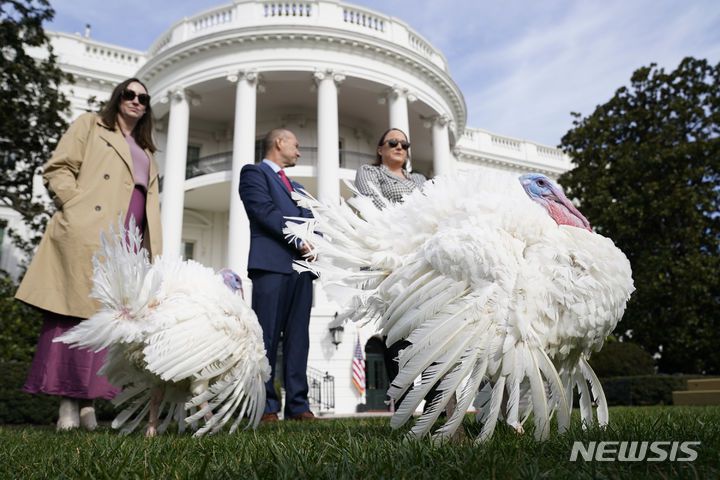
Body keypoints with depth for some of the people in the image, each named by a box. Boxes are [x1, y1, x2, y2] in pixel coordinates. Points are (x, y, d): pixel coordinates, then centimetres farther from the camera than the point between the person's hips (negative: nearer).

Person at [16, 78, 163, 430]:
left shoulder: (146, 152, 29)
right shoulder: (90, 125, 13)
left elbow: (150, 203, 24)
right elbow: (58, 170, 3)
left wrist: (154, 252, 13)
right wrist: (77, 206, -12)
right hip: (85, 235, -5)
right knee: (73, 311, -7)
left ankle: (86, 398, 5)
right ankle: (67, 400, -5)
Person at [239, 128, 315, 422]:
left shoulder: (297, 187, 30)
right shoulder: (254, 172, 8)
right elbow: (265, 210, -8)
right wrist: (298, 241, -10)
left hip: (301, 268, 7)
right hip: (271, 264, -7)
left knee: (298, 339, 2)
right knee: (267, 338, -7)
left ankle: (297, 404, 3)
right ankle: (265, 406, -3)